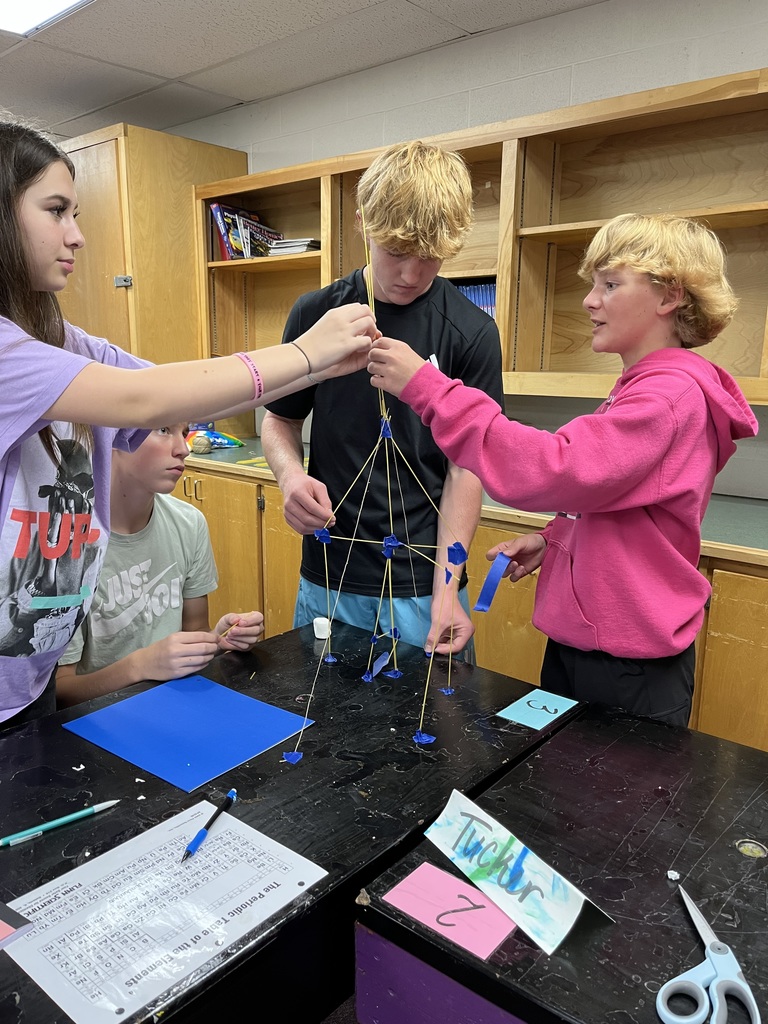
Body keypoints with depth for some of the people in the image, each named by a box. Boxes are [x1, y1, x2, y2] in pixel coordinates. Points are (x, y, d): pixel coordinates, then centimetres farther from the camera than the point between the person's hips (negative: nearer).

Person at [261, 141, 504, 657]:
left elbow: (466, 465, -7)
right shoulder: (316, 314, -1)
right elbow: (280, 421, 8)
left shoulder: (472, 333, -6)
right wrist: (291, 474, -14)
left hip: (425, 587, -1)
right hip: (327, 582, 2)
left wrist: (445, 588, -15)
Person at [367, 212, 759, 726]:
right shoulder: (638, 388, 11)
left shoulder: (672, 394, -21)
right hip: (576, 643, 9)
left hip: (631, 666, -9)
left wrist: (428, 387, -31)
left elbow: (554, 470, -33)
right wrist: (553, 538, 2)